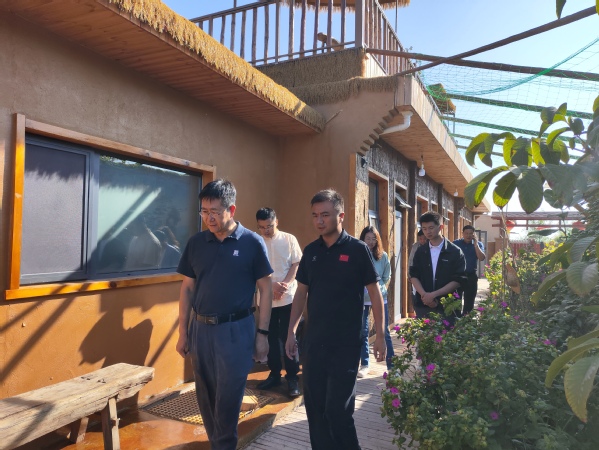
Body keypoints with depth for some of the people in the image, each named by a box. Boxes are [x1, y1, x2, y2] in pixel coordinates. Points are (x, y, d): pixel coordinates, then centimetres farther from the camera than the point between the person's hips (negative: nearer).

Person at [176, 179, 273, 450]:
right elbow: (187, 288, 8)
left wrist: (262, 333, -6)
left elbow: (265, 289, -4)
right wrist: (183, 331, 6)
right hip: (201, 328, 4)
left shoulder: (252, 242, -7)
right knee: (206, 397, 15)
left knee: (228, 398, 4)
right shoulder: (196, 243, 3)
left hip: (236, 330, -4)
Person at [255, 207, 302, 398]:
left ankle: (292, 377, 14)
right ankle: (274, 374, 26)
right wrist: (272, 286, -16)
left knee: (288, 338, 2)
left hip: (288, 298, -1)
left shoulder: (289, 239, -2)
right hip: (266, 300, 2)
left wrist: (285, 284, -15)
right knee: (271, 339, 11)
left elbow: (296, 264, -2)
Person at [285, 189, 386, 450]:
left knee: (338, 408, 0)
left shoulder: (358, 250, -8)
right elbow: (301, 292, 11)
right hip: (313, 342, 4)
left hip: (346, 343, -4)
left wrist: (380, 335, -6)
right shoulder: (310, 251, 5)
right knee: (315, 406, 11)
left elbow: (374, 293, -4)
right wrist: (291, 331, 8)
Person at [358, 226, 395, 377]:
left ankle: (391, 365, 15)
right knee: (362, 332, 8)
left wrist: (380, 287, 0)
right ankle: (364, 365, 20)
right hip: (361, 299, -1)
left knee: (384, 332, 5)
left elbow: (387, 277, 9)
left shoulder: (383, 256, -1)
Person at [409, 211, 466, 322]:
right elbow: (413, 275, 6)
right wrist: (424, 295, -12)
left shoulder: (455, 252, -2)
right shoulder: (420, 251, 8)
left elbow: (459, 280, -7)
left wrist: (433, 294, -14)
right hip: (422, 305, 3)